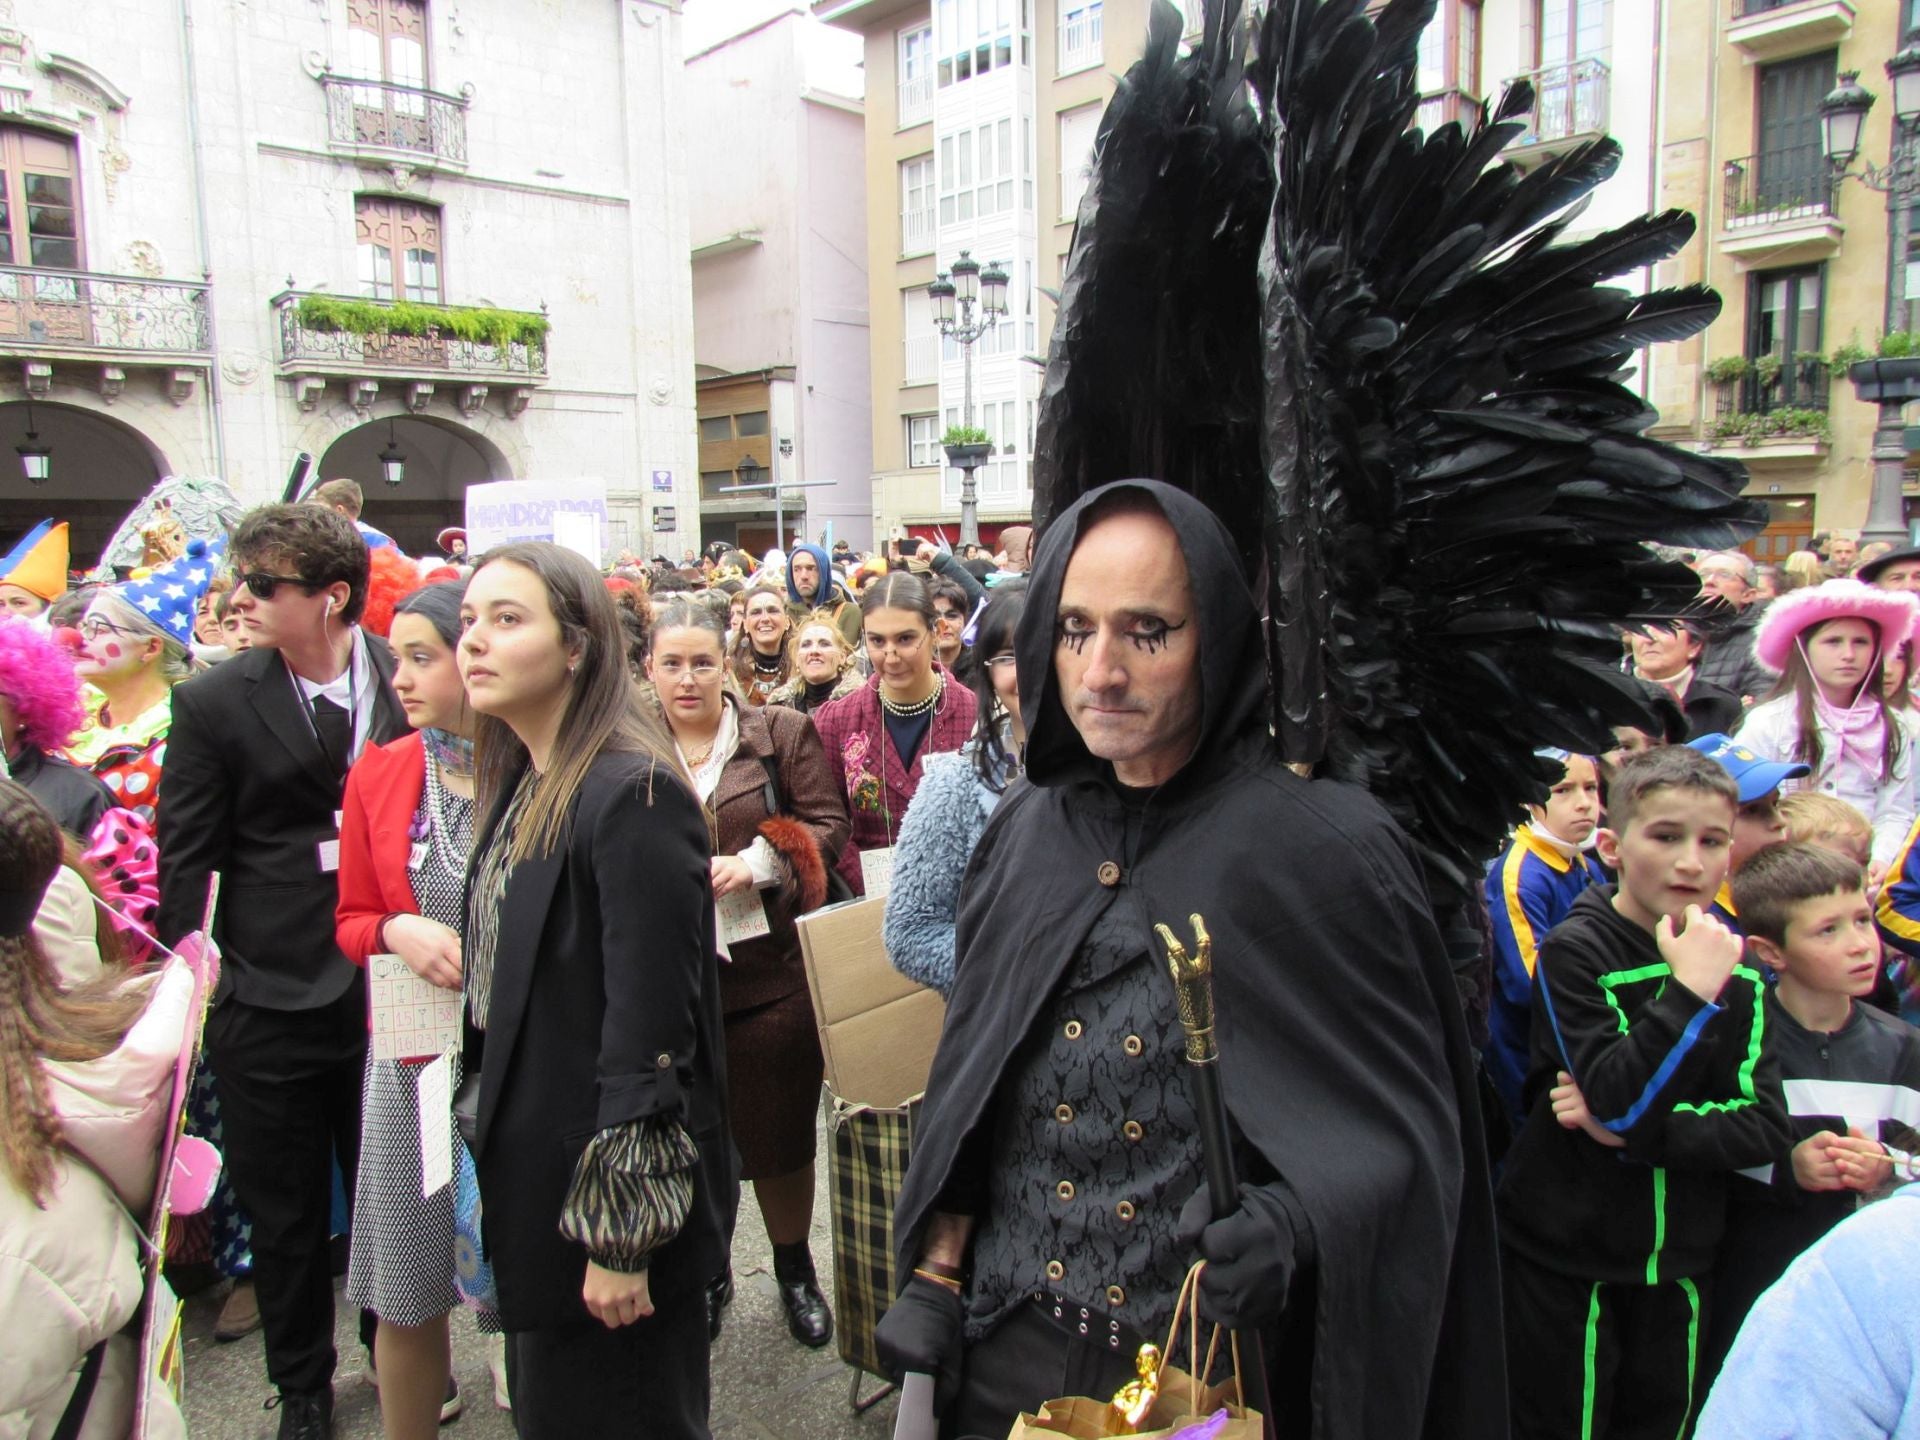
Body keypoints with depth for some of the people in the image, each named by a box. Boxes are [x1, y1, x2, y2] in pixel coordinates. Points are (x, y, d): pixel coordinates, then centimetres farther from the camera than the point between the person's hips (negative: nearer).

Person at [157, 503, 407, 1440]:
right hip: (270, 1002, 0)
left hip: (388, 989, 1)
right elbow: (183, 863, -3)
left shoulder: (408, 680, -5)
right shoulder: (213, 703, -7)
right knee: (285, 1213, 15)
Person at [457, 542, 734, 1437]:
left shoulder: (632, 797, -22)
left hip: (609, 1195, -8)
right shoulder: (520, 792, 7)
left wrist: (622, 1235, -20)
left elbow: (651, 1033, -23)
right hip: (531, 1181, 9)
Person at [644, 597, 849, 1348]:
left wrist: (759, 862, -15)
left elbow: (827, 823, 0)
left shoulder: (781, 732, 1)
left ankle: (794, 1269, 33)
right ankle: (705, 1272, 37)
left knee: (780, 1132, 9)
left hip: (771, 970, -1)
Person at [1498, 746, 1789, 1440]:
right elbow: (1617, 1099, -23)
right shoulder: (1573, 951, -14)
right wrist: (1691, 990, -28)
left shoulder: (1737, 971, 2)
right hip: (1564, 1253, -5)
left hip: (1679, 1256, 5)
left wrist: (1634, 1130, -18)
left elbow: (1763, 1128, -5)